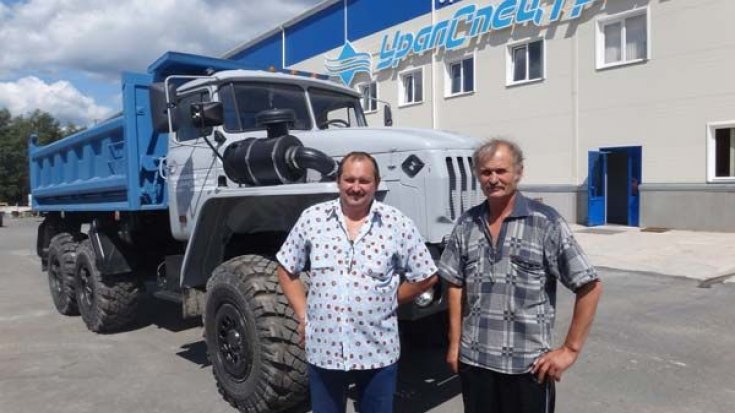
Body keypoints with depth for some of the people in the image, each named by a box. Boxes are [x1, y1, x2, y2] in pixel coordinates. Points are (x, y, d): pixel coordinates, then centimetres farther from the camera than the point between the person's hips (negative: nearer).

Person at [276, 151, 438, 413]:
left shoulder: (398, 224, -7)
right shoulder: (312, 218, -2)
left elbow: (426, 277, 1)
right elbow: (287, 269, 8)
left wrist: (387, 302, 1)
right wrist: (303, 315, 2)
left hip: (377, 352, -1)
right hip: (323, 350, 2)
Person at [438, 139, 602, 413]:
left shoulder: (546, 222, -9)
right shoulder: (467, 223, 2)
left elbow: (590, 287, -7)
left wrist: (570, 349, -9)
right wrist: (455, 342, 6)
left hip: (528, 364, -3)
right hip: (473, 360, 3)